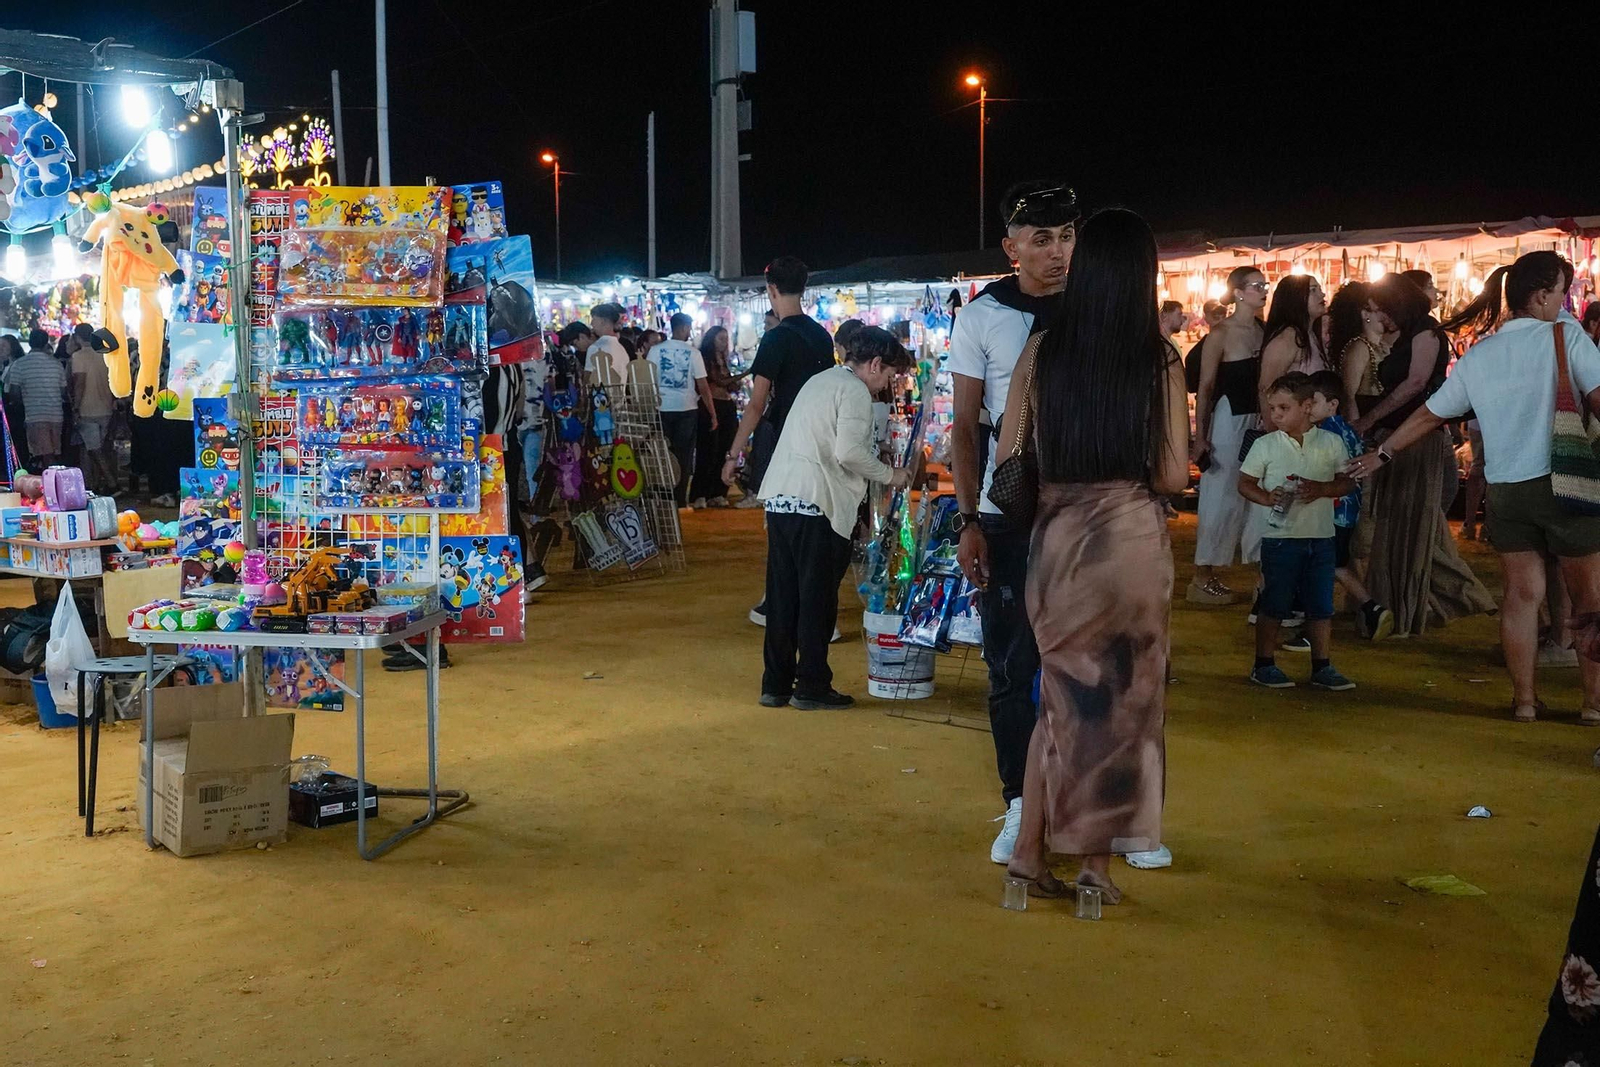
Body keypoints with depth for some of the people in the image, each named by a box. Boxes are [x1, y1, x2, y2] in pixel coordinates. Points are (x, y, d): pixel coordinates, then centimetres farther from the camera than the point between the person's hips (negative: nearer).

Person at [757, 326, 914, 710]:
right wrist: (891, 475, -3)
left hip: (779, 496, 9)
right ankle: (812, 686, 4)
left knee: (783, 594, 10)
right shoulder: (855, 391, -5)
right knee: (818, 596, 0)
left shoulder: (820, 381, 23)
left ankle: (776, 685, 14)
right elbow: (849, 451, -16)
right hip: (815, 503, -9)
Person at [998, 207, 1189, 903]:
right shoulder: (1161, 363, -6)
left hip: (1057, 538, 2)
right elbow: (1174, 476, -6)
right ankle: (1095, 863, 17)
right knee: (1122, 697, 11)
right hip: (1131, 540, -2)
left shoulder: (1041, 355, -1)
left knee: (1065, 694, 17)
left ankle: (1030, 849, 16)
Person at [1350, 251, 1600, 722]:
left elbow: (1429, 415, 14)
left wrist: (1383, 453, 25)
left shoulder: (1476, 357, 9)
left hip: (1505, 488, 4)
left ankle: (1524, 699, 15)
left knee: (1522, 592, 11)